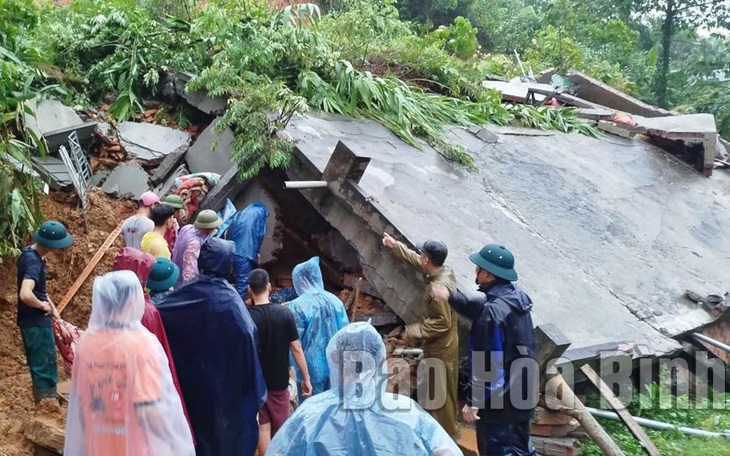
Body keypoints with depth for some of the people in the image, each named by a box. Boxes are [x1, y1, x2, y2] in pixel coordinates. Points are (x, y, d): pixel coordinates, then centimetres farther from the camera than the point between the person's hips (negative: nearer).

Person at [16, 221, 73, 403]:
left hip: (34, 320, 10)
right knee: (45, 366, 1)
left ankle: (44, 401, 33)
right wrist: (43, 306, -21)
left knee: (40, 364, 20)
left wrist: (51, 306, 10)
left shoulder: (31, 253, 5)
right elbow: (25, 294, -39)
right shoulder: (34, 261, -25)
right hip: (36, 322, -10)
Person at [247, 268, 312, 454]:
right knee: (281, 427, 15)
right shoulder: (284, 313, -11)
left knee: (263, 426, 9)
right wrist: (306, 378, -1)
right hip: (279, 381, 1)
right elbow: (296, 348, -9)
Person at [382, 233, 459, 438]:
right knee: (443, 390, 23)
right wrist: (395, 246, 14)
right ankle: (449, 427, 37)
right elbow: (415, 261, 12)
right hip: (445, 344, 10)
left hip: (440, 348, -10)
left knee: (439, 392, 6)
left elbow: (441, 323, -28)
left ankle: (445, 434, 19)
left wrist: (412, 331, -20)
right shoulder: (445, 272, -2)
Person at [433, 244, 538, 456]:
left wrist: (473, 401, -19)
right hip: (523, 391, 9)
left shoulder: (493, 312, -28)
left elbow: (487, 364, -26)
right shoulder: (517, 297, 1)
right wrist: (452, 296, 17)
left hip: (499, 398, -9)